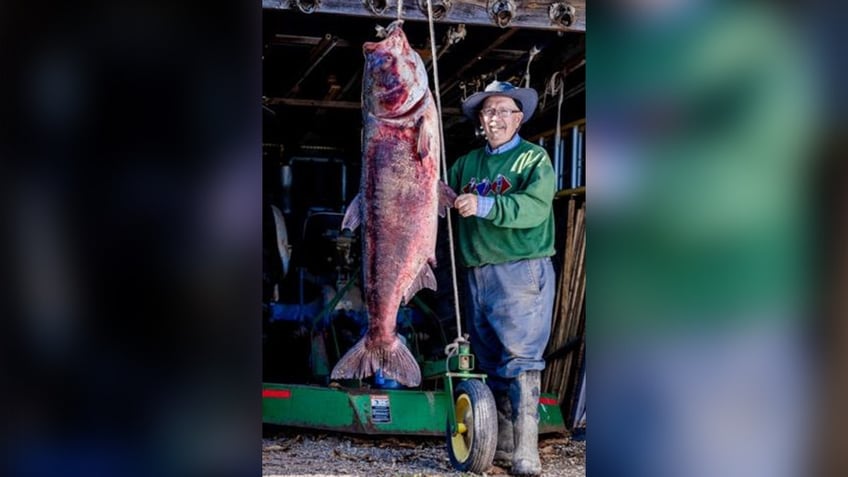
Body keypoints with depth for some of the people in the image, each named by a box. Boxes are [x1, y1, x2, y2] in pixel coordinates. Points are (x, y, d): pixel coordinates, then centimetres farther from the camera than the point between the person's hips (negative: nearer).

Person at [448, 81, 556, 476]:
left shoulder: (534, 159, 1)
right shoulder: (466, 164, 18)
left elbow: (535, 207, -15)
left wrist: (485, 205, -26)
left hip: (522, 271, -6)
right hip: (477, 275, 6)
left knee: (521, 360, -11)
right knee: (491, 363, 8)